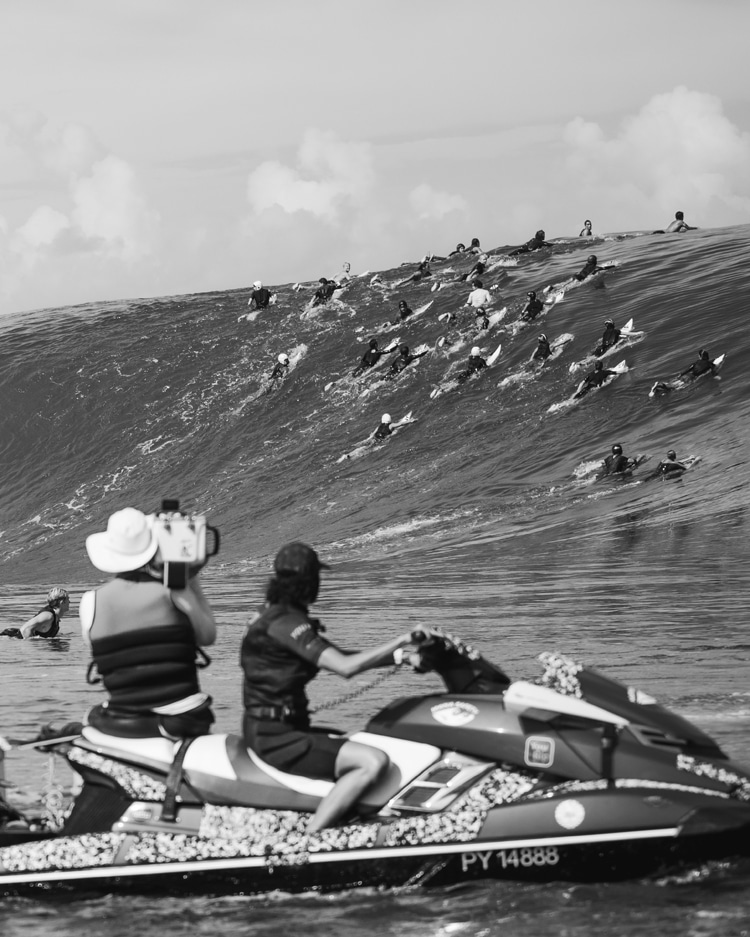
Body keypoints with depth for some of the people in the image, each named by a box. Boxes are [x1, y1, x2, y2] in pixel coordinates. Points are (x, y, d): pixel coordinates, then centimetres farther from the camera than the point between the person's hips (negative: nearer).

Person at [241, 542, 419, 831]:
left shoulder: (274, 613, 13)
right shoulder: (284, 622, -18)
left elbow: (338, 656, 15)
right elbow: (345, 667, -26)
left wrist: (400, 657, 5)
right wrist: (400, 641, -17)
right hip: (276, 738, -11)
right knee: (374, 762, -24)